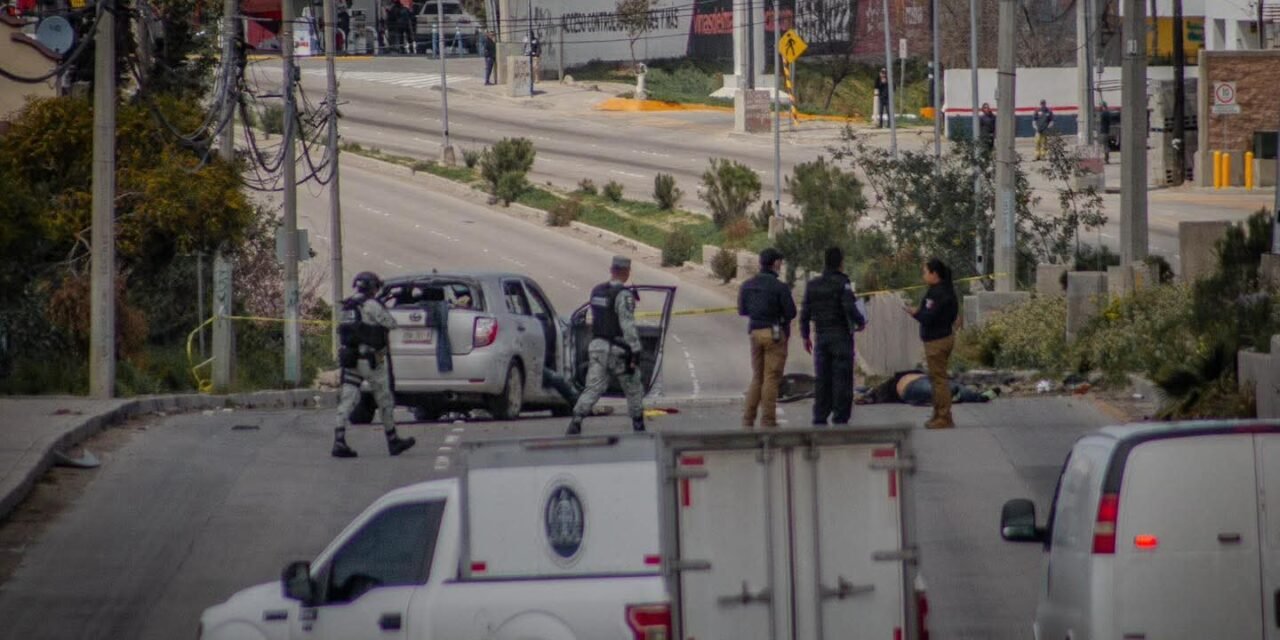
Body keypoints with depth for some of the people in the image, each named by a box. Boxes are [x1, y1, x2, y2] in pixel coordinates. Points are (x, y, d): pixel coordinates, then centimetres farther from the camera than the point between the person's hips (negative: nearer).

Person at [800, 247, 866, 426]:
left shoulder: (812, 285, 7)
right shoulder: (842, 283, -9)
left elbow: (805, 312, 7)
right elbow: (850, 308, -18)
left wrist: (805, 336, 15)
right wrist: (861, 322, 1)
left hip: (821, 337, 5)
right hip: (841, 336, -5)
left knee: (822, 379, 9)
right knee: (842, 379, -2)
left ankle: (820, 418, 6)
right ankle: (840, 419, -5)